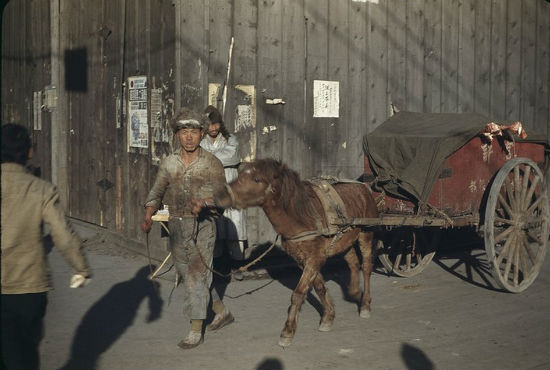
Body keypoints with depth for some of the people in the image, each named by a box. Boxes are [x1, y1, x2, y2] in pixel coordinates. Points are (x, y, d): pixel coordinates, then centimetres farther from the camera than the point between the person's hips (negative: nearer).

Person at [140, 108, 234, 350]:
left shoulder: (212, 164, -4)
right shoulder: (168, 163, 5)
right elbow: (157, 193, 8)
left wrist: (206, 203, -24)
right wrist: (148, 216, -8)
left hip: (202, 224, -5)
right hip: (175, 226, 5)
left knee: (197, 276, -6)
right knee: (187, 274, 14)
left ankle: (196, 332, 4)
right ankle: (222, 312, 33)